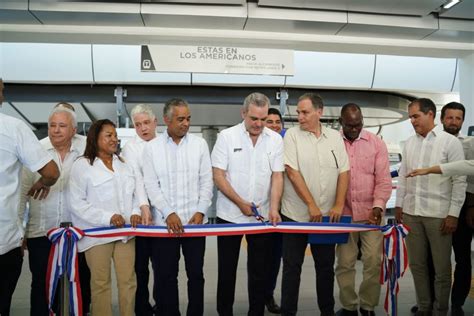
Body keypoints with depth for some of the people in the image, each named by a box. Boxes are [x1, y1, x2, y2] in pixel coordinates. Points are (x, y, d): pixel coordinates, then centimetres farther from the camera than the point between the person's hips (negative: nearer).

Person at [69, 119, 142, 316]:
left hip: (125, 231, 5)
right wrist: (107, 217, -17)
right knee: (101, 283, 6)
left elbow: (134, 194, 17)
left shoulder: (124, 164, 13)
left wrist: (135, 212, -3)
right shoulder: (82, 165, -4)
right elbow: (76, 203, -9)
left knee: (128, 281, 7)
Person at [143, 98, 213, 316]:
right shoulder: (152, 147, 1)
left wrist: (200, 211, -8)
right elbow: (151, 185, -2)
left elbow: (206, 180, 3)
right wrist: (169, 213, -13)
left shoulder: (199, 144, 3)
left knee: (196, 273, 11)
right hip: (164, 222, -1)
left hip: (195, 220, 1)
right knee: (165, 275, 9)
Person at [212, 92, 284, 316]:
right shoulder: (226, 136, -6)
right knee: (227, 269, 11)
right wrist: (241, 203, -13)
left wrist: (274, 208, -16)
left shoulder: (275, 140, -1)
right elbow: (218, 176, -8)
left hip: (263, 216, 2)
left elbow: (277, 176, -3)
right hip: (229, 215, -1)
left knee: (260, 270, 11)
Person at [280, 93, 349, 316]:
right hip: (295, 214, -3)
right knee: (292, 267, 5)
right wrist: (311, 205, -16)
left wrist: (339, 205, -5)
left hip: (327, 215, 3)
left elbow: (343, 172, 4)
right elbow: (292, 172, -12)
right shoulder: (292, 135, -5)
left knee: (326, 266, 14)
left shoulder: (335, 137, 5)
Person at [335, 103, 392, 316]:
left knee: (374, 261, 1)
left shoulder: (376, 143, 0)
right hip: (343, 213, 0)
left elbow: (384, 179, -1)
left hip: (370, 212, 0)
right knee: (344, 263, 7)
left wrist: (378, 206, -13)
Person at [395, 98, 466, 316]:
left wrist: (453, 214, -10)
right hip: (411, 212, 4)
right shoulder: (409, 143, 9)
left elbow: (460, 181, -6)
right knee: (417, 264, 12)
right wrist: (399, 205, 9)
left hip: (439, 214, -4)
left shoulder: (450, 142, -4)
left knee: (441, 267, 6)